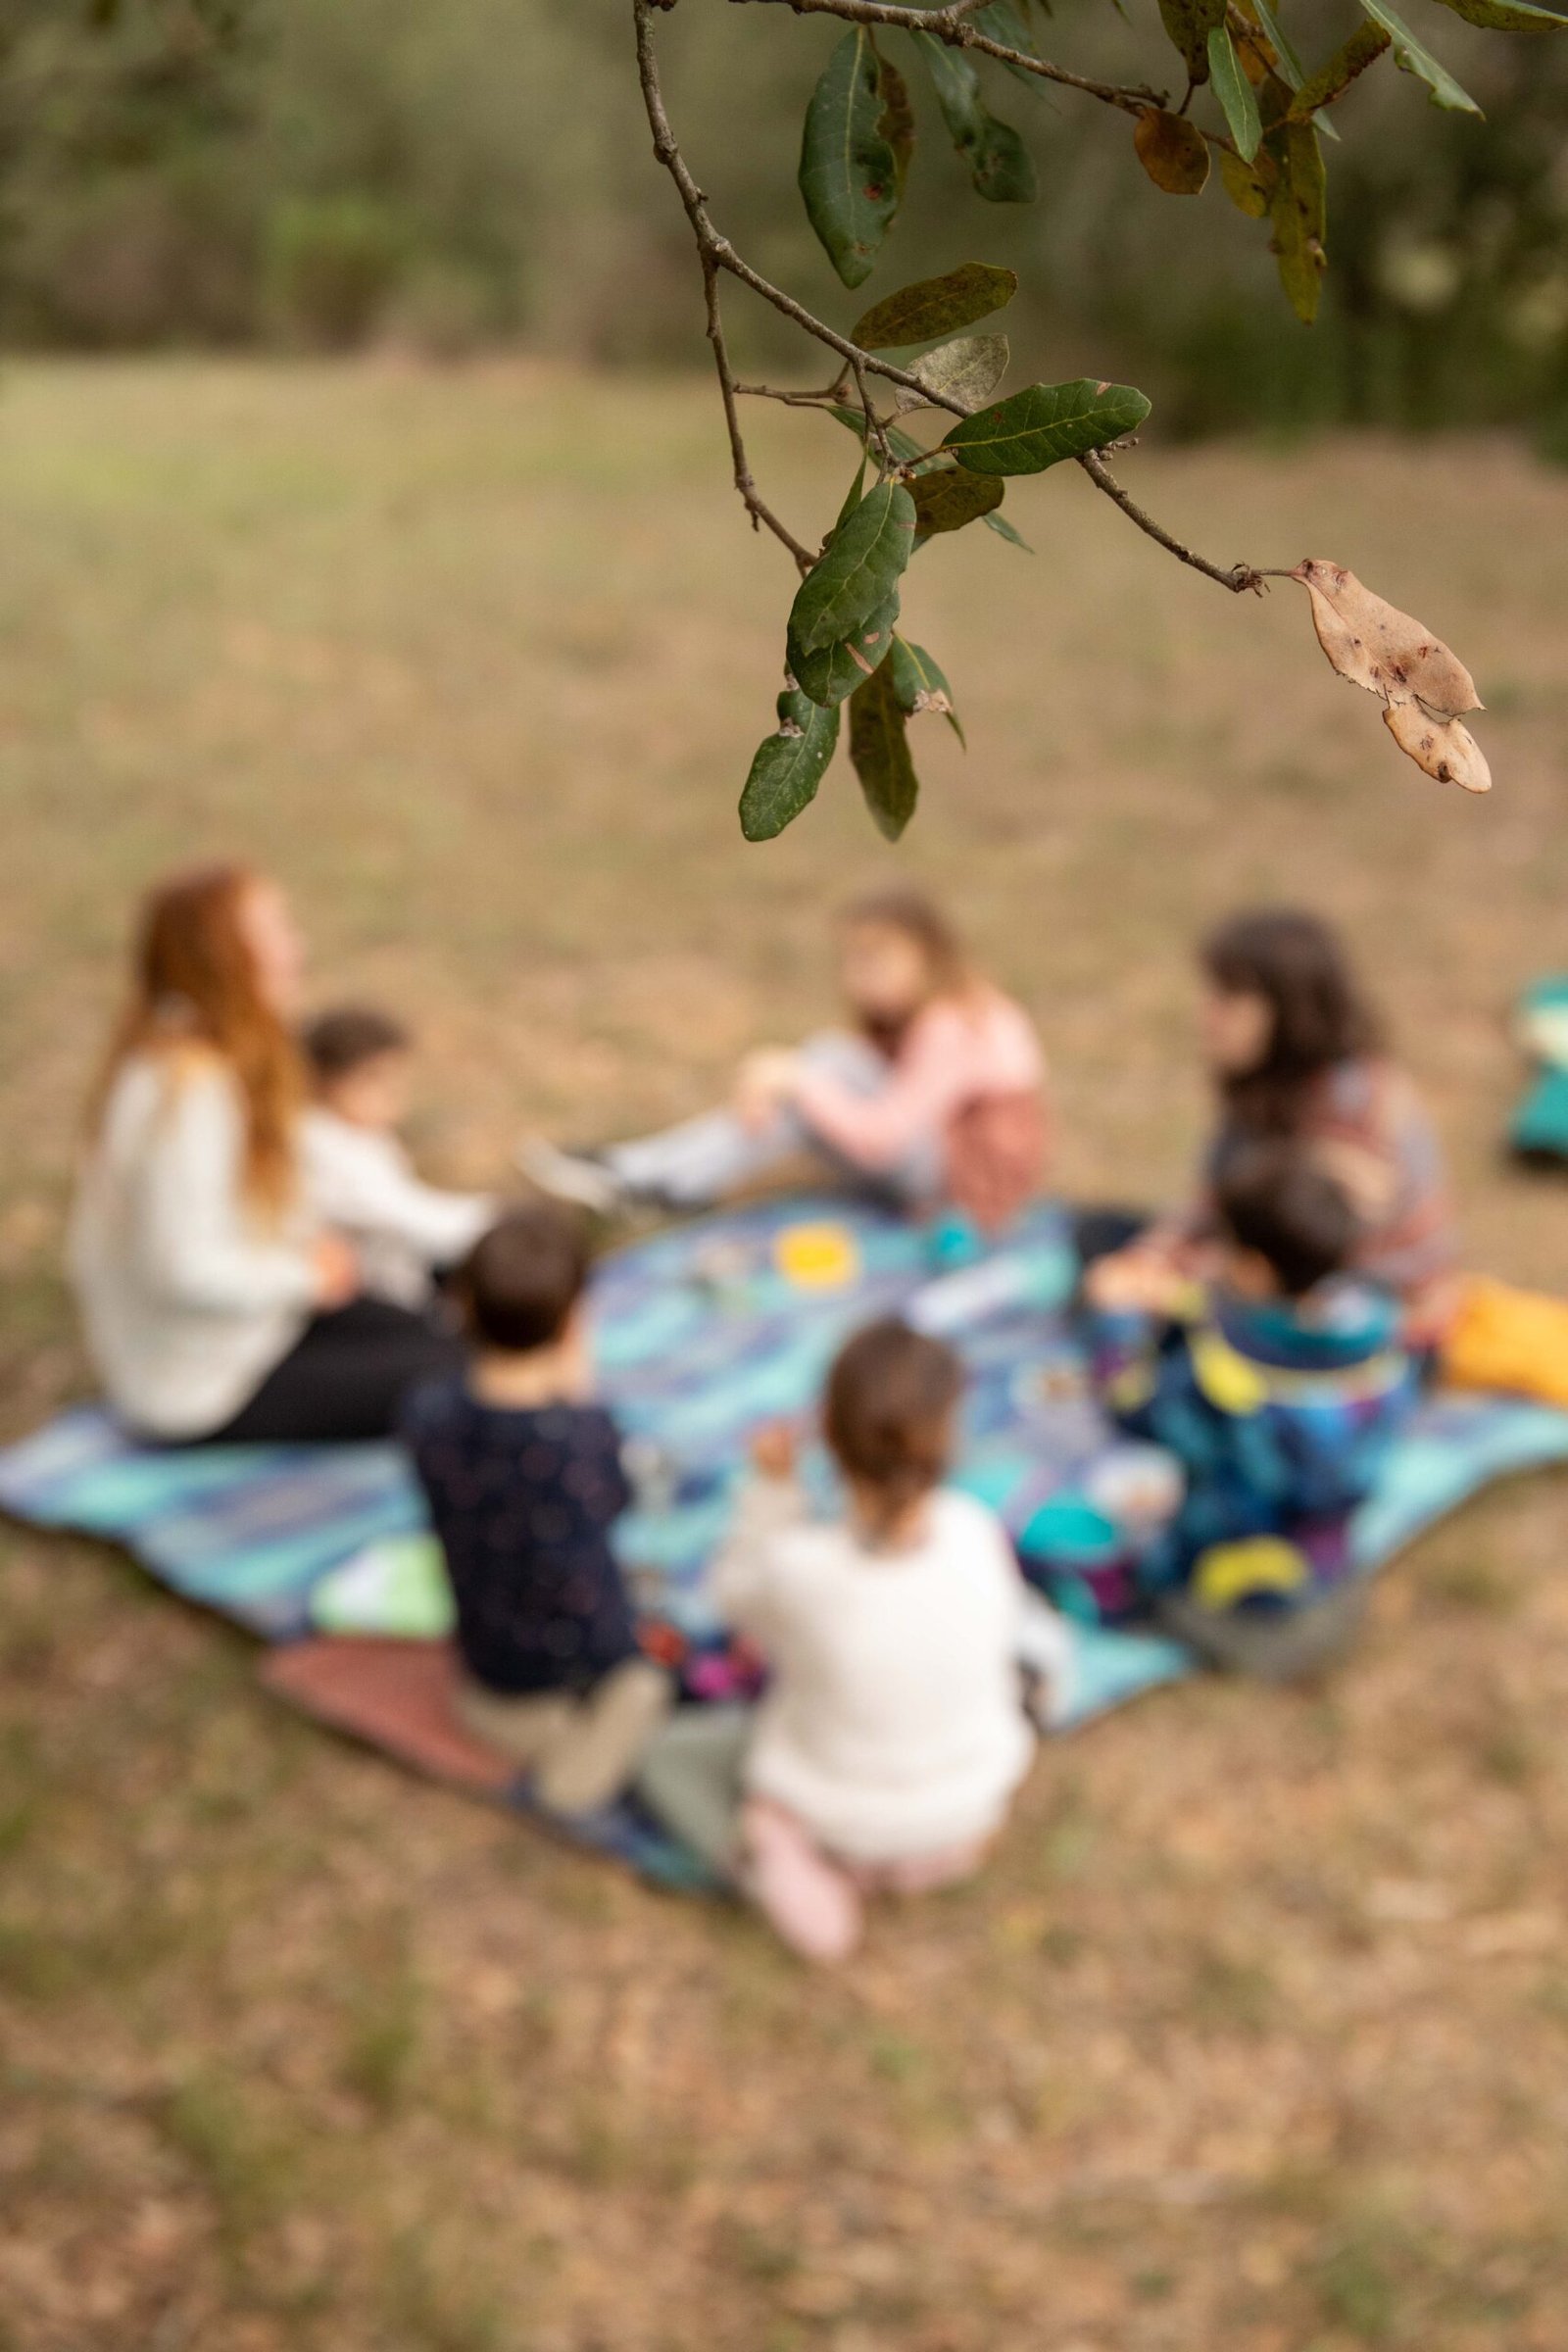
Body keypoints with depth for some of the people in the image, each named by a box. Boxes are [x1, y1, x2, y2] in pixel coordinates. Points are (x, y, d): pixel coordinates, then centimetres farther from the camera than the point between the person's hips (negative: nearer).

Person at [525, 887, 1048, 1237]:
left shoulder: (952, 1032, -21)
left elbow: (881, 1137, -29)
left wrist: (793, 1078, -31)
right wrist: (768, 1071, -15)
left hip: (966, 1187, -10)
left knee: (833, 1065, -24)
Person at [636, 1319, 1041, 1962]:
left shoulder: (800, 1567, -34)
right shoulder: (974, 1531, -25)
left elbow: (737, 1599, -9)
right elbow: (1001, 1641, -5)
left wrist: (772, 1486, -11)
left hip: (843, 1828, -4)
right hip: (972, 1811, 4)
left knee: (669, 1754, 19)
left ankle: (772, 1868, 0)